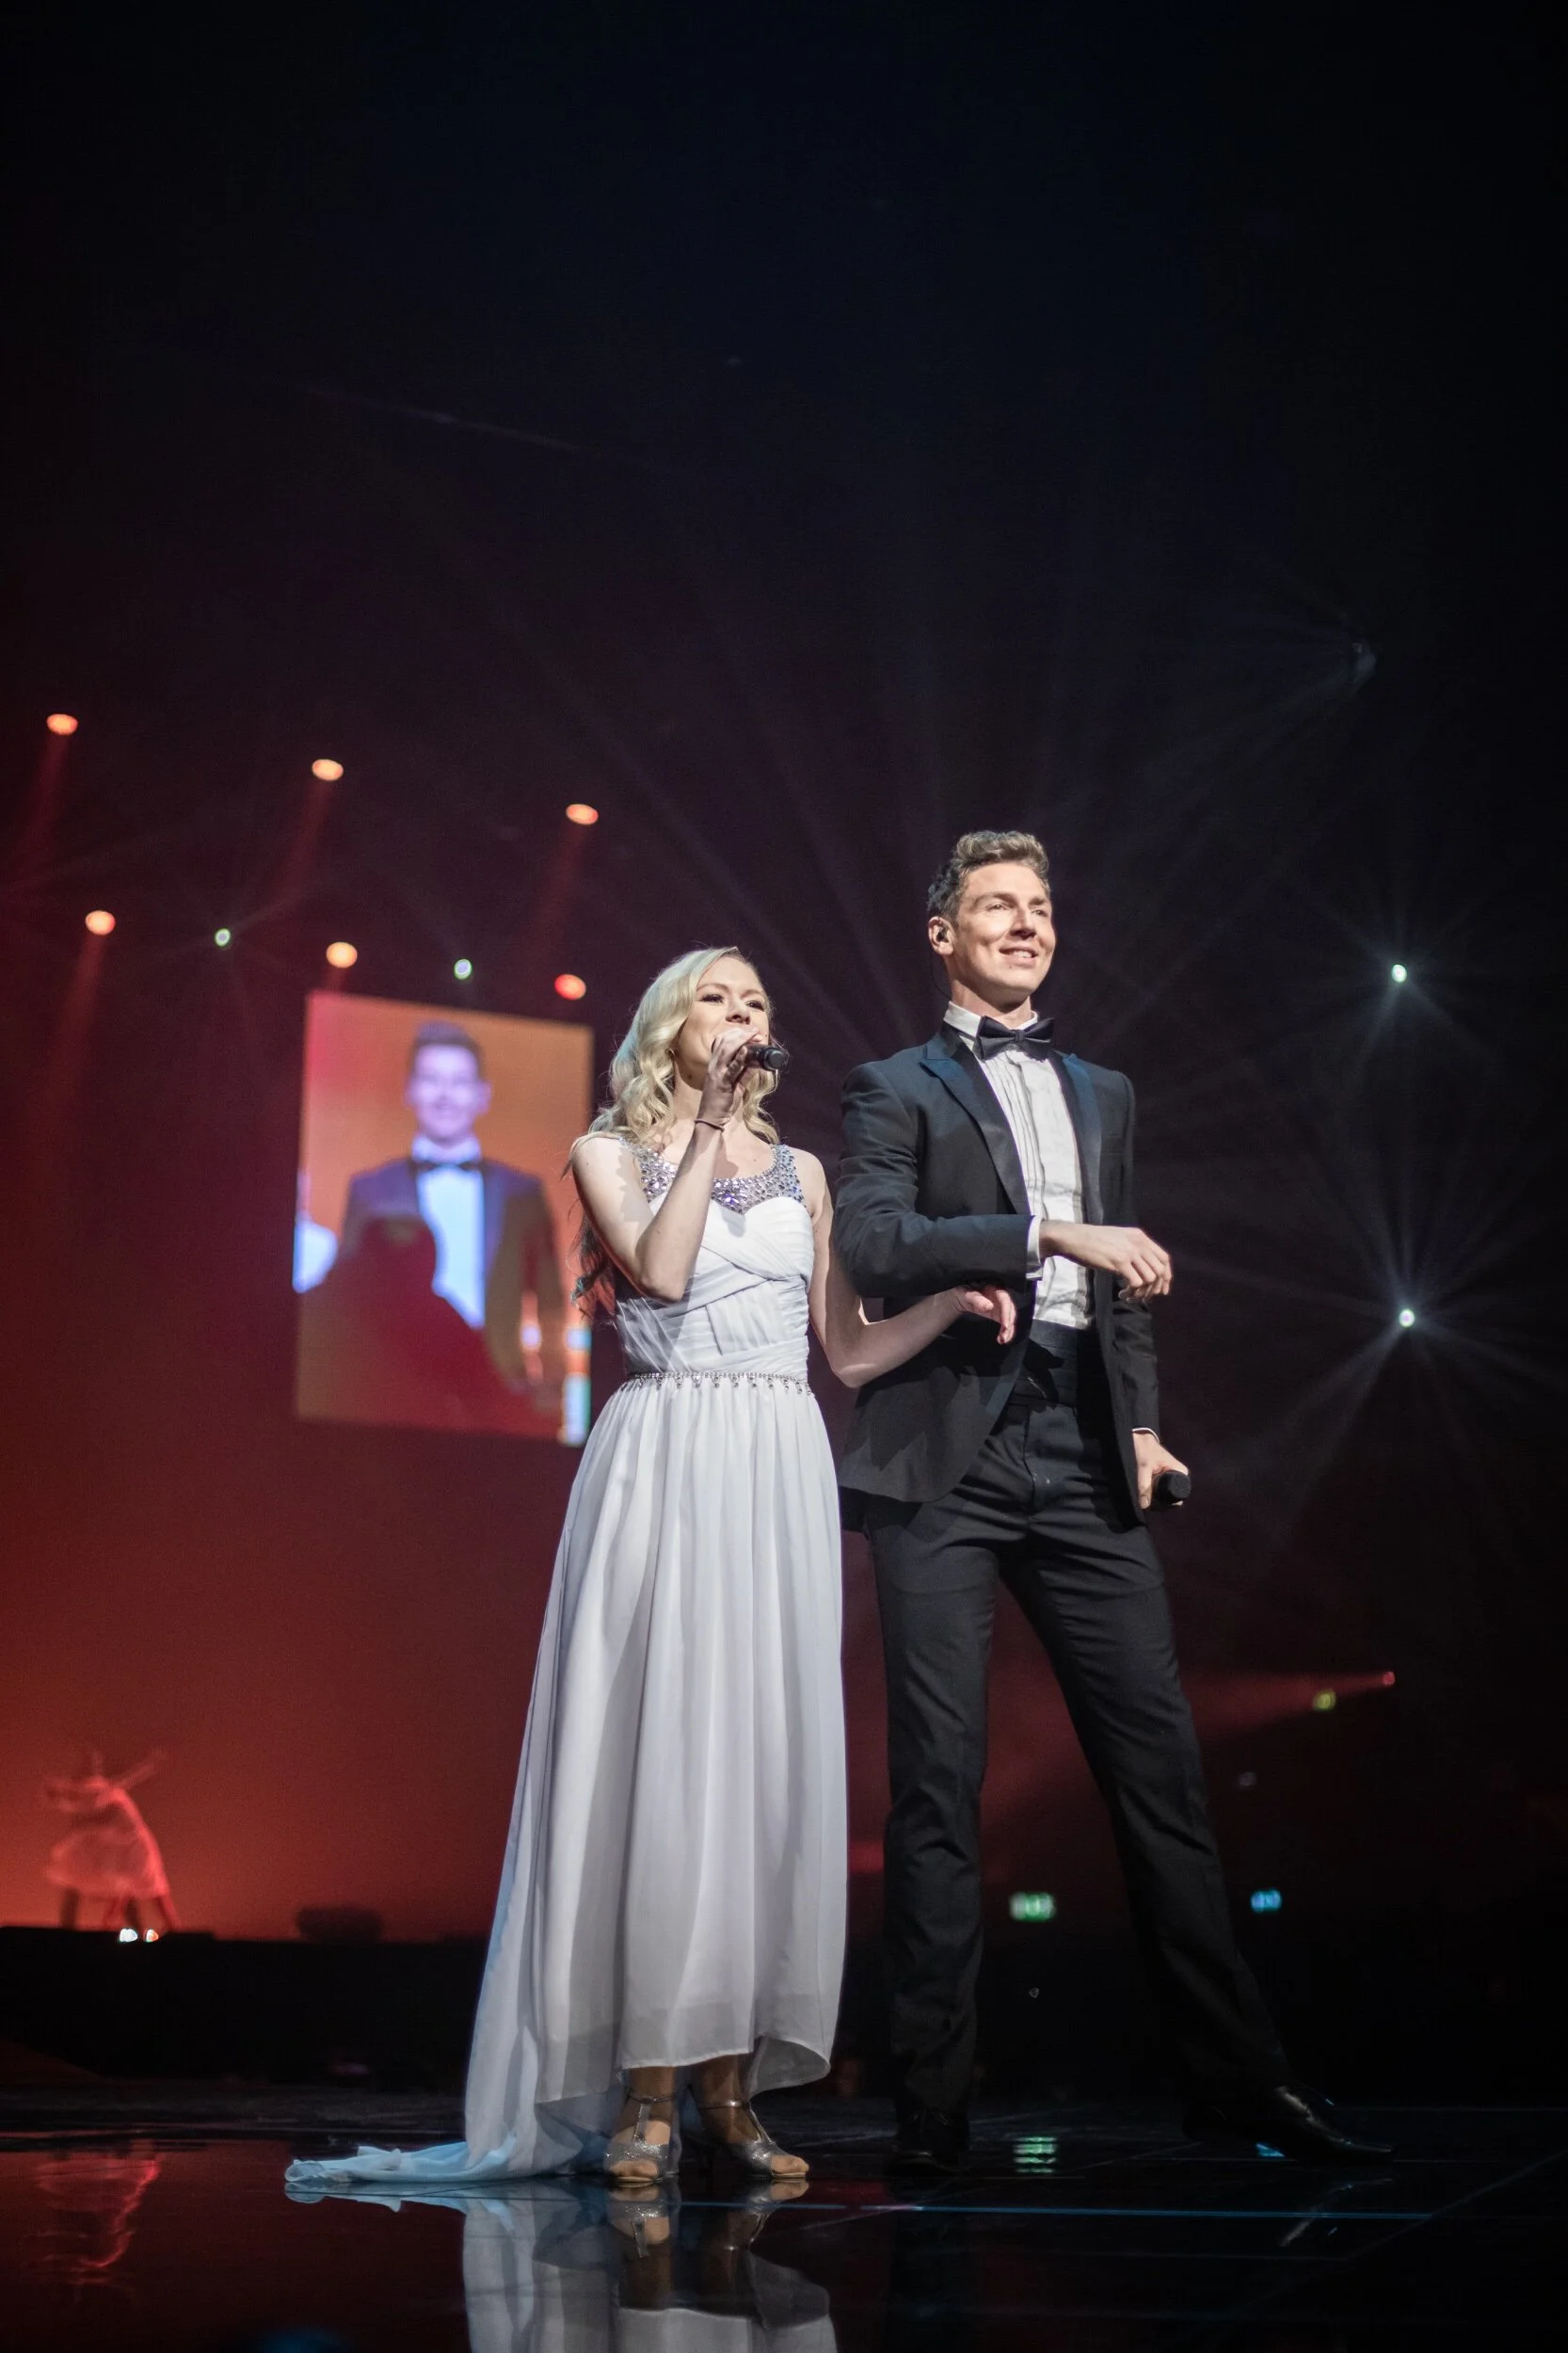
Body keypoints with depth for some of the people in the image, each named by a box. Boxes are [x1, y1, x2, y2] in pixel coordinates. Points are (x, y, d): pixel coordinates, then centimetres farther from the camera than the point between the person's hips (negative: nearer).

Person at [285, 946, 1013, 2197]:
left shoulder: (801, 1171, 18)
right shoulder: (611, 1152, 8)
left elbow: (851, 1350, 15)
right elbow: (660, 1270, -11)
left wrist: (957, 1298, 1)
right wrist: (707, 1125, -7)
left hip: (781, 1473, 4)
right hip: (663, 1468, -4)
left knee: (767, 1756, -1)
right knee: (662, 1750, -9)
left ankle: (732, 2082, 4)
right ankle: (647, 2093, -5)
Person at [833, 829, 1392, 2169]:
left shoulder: (1103, 1094, 23)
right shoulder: (897, 1090, 7)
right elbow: (874, 1244, -10)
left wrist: (1144, 1422, 9)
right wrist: (1048, 1232, -15)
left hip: (1080, 1455, 4)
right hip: (949, 1457, -4)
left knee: (1159, 1759, 1)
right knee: (941, 1778, -3)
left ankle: (1234, 2074, 7)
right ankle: (935, 2099, 3)